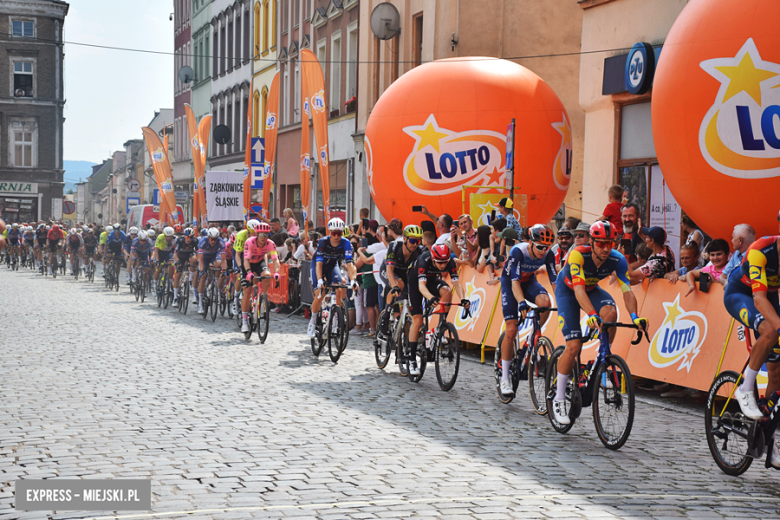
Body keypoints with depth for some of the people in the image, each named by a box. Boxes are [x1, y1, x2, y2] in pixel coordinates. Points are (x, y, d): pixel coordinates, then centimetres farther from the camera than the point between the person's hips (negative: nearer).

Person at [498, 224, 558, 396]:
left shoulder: (548, 254, -20)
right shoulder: (518, 251, -33)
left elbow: (554, 280, -19)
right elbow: (515, 281, -39)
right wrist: (521, 303, -54)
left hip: (529, 281, 4)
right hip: (509, 283, -4)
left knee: (545, 302, -32)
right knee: (512, 330, -13)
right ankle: (505, 378, -4)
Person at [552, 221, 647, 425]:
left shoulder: (618, 260, -24)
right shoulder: (578, 255, -35)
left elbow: (627, 291, -28)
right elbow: (579, 289, -45)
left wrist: (634, 316, -46)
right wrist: (592, 315, -60)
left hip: (592, 289, 4)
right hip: (567, 291, -3)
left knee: (610, 312, -32)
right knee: (574, 346, -16)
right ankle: (559, 399, -1)